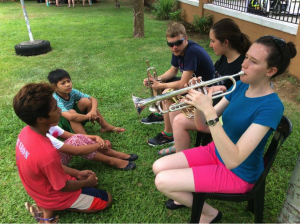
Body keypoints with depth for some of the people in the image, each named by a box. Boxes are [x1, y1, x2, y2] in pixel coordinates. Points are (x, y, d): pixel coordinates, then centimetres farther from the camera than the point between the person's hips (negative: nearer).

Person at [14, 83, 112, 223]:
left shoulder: (26, 132, -14)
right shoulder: (47, 153, -40)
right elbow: (64, 187, -22)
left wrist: (77, 173, 4)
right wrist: (88, 182, -4)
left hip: (42, 188, 7)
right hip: (54, 196, -7)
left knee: (89, 177, 25)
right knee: (106, 200, 7)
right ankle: (51, 208, 4)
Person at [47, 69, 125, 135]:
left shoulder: (72, 92, -12)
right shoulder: (56, 100, -30)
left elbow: (93, 99, -9)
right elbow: (70, 116, -46)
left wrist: (93, 111, -30)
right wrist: (88, 116, -33)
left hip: (74, 122, 6)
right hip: (59, 125, -6)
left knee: (85, 101, -15)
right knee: (71, 112, -36)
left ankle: (105, 126, -6)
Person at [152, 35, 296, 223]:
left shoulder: (271, 106, -27)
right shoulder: (241, 85, -4)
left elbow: (233, 160, -35)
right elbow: (203, 126, -3)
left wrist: (209, 110, -39)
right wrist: (199, 103, -24)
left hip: (238, 173, -6)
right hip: (216, 152, 7)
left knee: (163, 182, -13)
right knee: (159, 168, -1)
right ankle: (189, 195, 27)